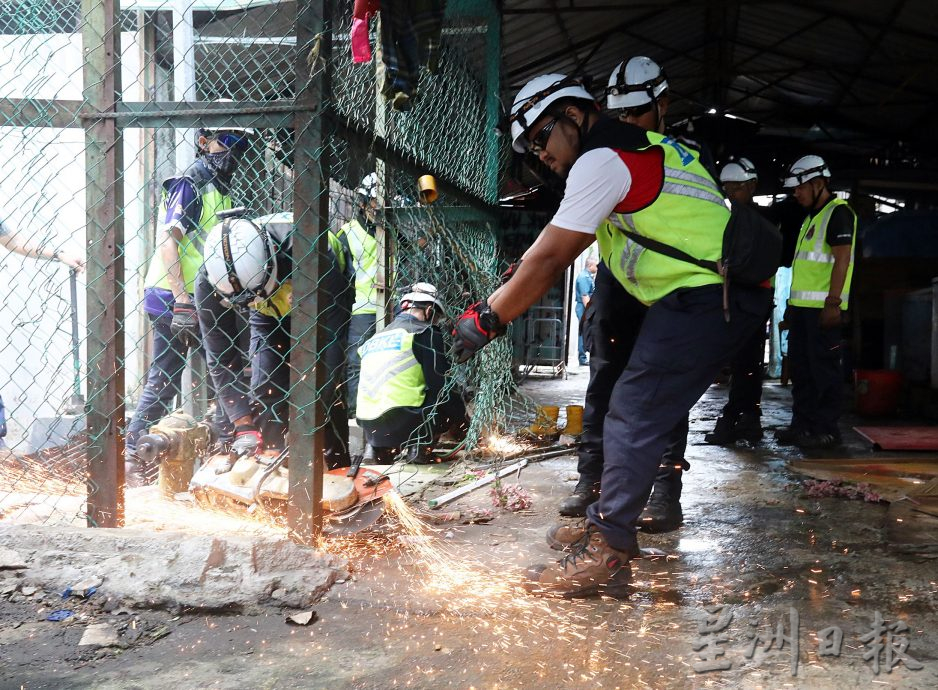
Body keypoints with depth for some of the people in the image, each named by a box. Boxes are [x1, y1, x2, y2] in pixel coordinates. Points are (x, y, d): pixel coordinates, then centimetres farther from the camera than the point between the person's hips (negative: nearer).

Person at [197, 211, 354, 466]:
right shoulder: (208, 281, -31)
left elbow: (333, 343, -38)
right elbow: (220, 359, -22)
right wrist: (245, 429, -28)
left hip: (331, 300, -3)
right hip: (271, 313, 3)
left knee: (327, 394, -14)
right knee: (263, 391, -7)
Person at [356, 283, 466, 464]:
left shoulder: (376, 337, 22)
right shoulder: (425, 332, 1)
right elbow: (437, 385, -3)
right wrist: (459, 422, 10)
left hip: (369, 426, 6)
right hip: (402, 421, -6)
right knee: (453, 402, 14)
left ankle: (377, 448, 10)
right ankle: (420, 445, -3)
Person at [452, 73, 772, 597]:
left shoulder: (601, 160, -10)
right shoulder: (645, 146, 21)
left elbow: (549, 260, -13)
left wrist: (487, 318, -4)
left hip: (705, 297, -10)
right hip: (727, 294, 10)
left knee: (635, 417, -9)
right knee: (640, 411, 14)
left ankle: (606, 556, -6)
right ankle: (609, 525, 23)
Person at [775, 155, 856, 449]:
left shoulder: (838, 212, -7)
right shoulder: (811, 217, 22)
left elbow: (842, 259, -16)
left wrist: (833, 302, -22)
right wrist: (792, 303, 22)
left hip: (822, 306, -10)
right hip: (802, 304, 10)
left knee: (824, 367, -6)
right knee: (801, 366, 11)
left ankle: (826, 429, -1)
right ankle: (803, 424, 18)